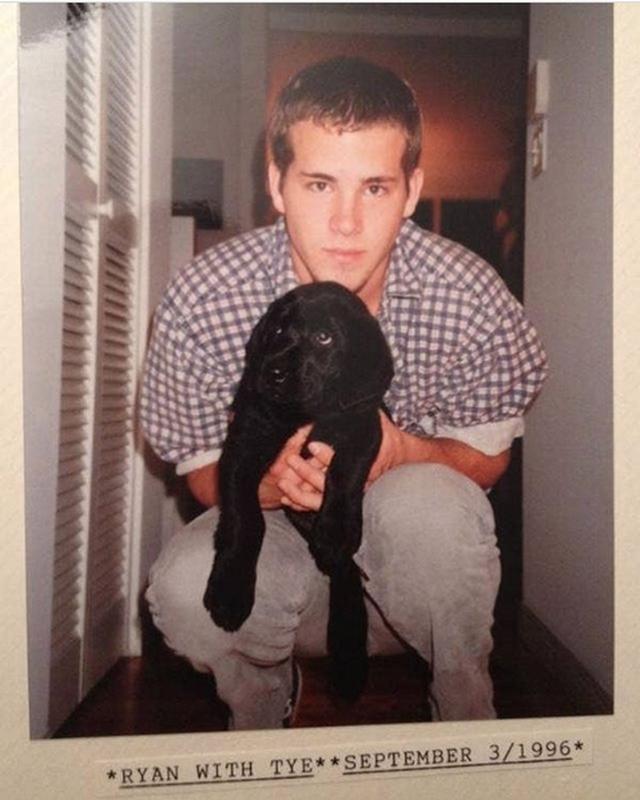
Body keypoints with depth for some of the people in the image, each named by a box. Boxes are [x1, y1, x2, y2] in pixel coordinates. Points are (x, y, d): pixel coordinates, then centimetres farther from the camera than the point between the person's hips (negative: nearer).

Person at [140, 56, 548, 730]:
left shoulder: (470, 297, -18)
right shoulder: (200, 301, -18)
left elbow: (487, 457, -4)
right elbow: (201, 472, -5)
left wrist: (403, 453, -28)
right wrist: (268, 479, -30)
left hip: (418, 571, 1)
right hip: (276, 548, 1)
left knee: (426, 504, -34)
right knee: (187, 586, -31)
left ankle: (468, 718, 1)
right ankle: (260, 710, 10)